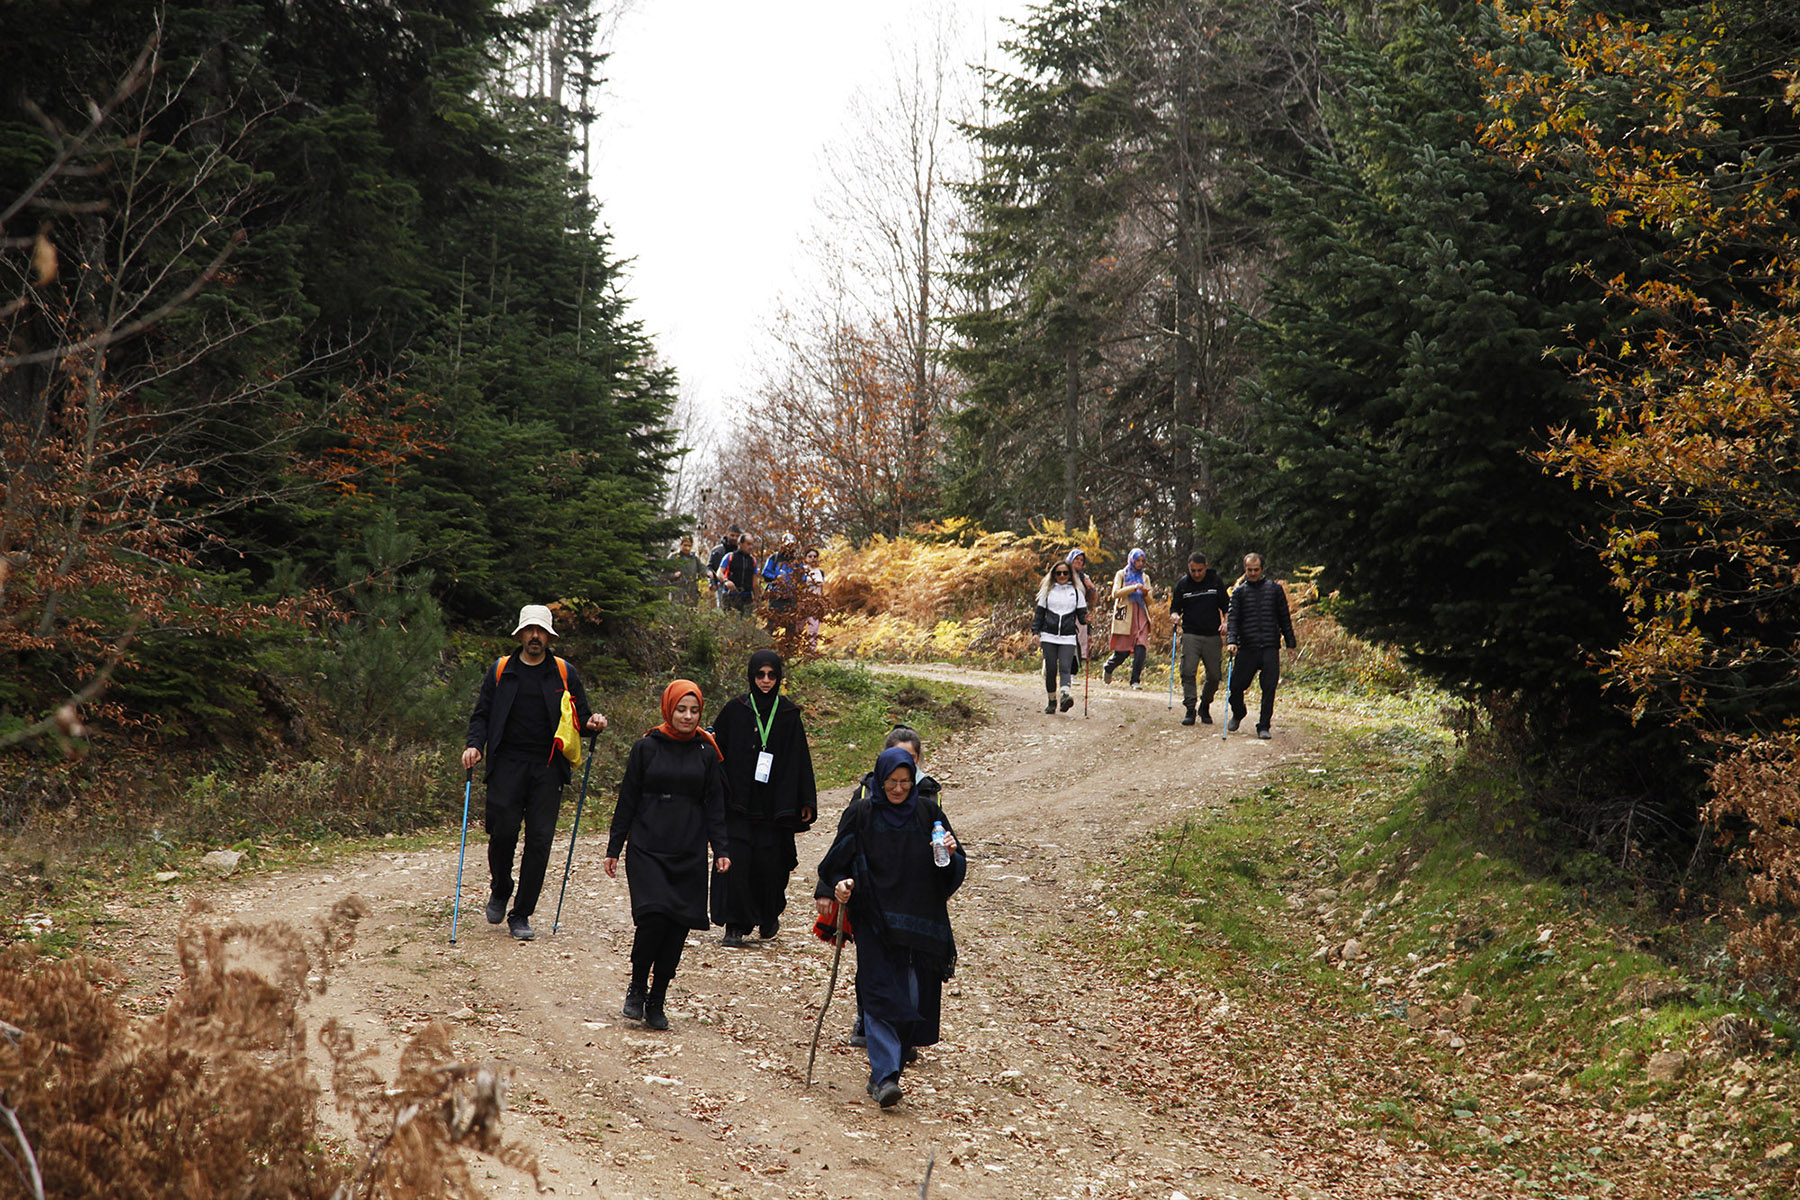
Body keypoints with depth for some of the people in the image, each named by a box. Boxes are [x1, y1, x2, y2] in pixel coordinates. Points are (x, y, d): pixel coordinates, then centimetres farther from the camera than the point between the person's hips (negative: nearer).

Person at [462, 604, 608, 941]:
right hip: (508, 763, 0)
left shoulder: (565, 673, 11)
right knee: (503, 831, -9)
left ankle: (521, 914, 5)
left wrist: (592, 724, -10)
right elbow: (482, 715, 10)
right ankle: (499, 892, 21)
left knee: (540, 840, -4)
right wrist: (474, 745, -8)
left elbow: (580, 716, 13)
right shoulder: (499, 672, 11)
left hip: (548, 768, 0)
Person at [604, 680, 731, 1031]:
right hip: (647, 850, -2)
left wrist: (720, 850, -1)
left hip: (689, 855, 2)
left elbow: (714, 806, 10)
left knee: (678, 927, -1)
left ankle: (657, 1002, 11)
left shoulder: (706, 752, 8)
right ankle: (637, 989, 2)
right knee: (653, 914, -19)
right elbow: (627, 801, 6)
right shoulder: (646, 748, 3)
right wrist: (614, 849, 4)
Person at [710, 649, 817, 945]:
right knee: (736, 860, -8)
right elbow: (717, 751, 4)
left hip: (774, 804, 0)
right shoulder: (735, 710, 3)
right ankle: (735, 925, -1)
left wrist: (806, 801, 2)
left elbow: (799, 760, 5)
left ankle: (769, 917, 27)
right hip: (738, 801, 0)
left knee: (769, 862, 2)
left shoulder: (788, 713, 4)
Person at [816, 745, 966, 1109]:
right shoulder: (861, 815, 1)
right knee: (880, 993, -12)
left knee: (916, 992, 3)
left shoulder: (928, 813, 5)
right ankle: (884, 1075, -16)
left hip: (920, 919, 2)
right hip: (875, 921, -2)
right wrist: (838, 885, -11)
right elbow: (838, 861, 8)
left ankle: (904, 1045, 30)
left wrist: (951, 852, -14)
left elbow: (954, 869, 8)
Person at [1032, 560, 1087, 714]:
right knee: (1050, 669, -1)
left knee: (1065, 667, -18)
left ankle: (1066, 695, -37)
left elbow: (1081, 613, 10)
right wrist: (1035, 631, 2)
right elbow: (1040, 613, 13)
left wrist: (1086, 618, -14)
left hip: (1068, 638, -1)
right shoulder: (1048, 591, 12)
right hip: (1049, 636, 1)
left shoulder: (1076, 592, 11)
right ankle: (1051, 701, 11)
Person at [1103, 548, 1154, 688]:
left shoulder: (1145, 578, 20)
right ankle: (1107, 668, 25)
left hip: (1141, 616, 3)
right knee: (1122, 651, -4)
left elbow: (1149, 601, 18)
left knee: (1141, 648, -14)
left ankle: (1136, 680, -11)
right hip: (1125, 616, -3)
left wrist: (1145, 594, -5)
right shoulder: (1121, 575, 9)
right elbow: (1116, 593, -6)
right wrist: (1134, 588, -15)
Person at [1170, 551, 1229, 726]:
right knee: (1188, 672, -14)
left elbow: (1226, 605, 10)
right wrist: (1175, 615, -12)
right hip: (1190, 635, 0)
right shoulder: (1182, 584, 4)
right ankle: (1190, 710, -10)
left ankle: (1205, 707, 23)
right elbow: (1175, 607, 11)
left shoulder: (1216, 581, 4)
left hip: (1212, 636, 1)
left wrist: (1225, 622, -7)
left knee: (1214, 676, 1)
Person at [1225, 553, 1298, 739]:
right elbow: (1233, 619, -1)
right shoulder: (1239, 592, 7)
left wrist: (1290, 641, 12)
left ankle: (1263, 726, 4)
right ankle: (1238, 713, 32)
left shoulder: (1275, 589, 9)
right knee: (1236, 685, 3)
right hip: (1246, 647, 0)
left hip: (1270, 648, 0)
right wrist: (1231, 641, -16)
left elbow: (1284, 617, 14)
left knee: (1269, 688, -5)